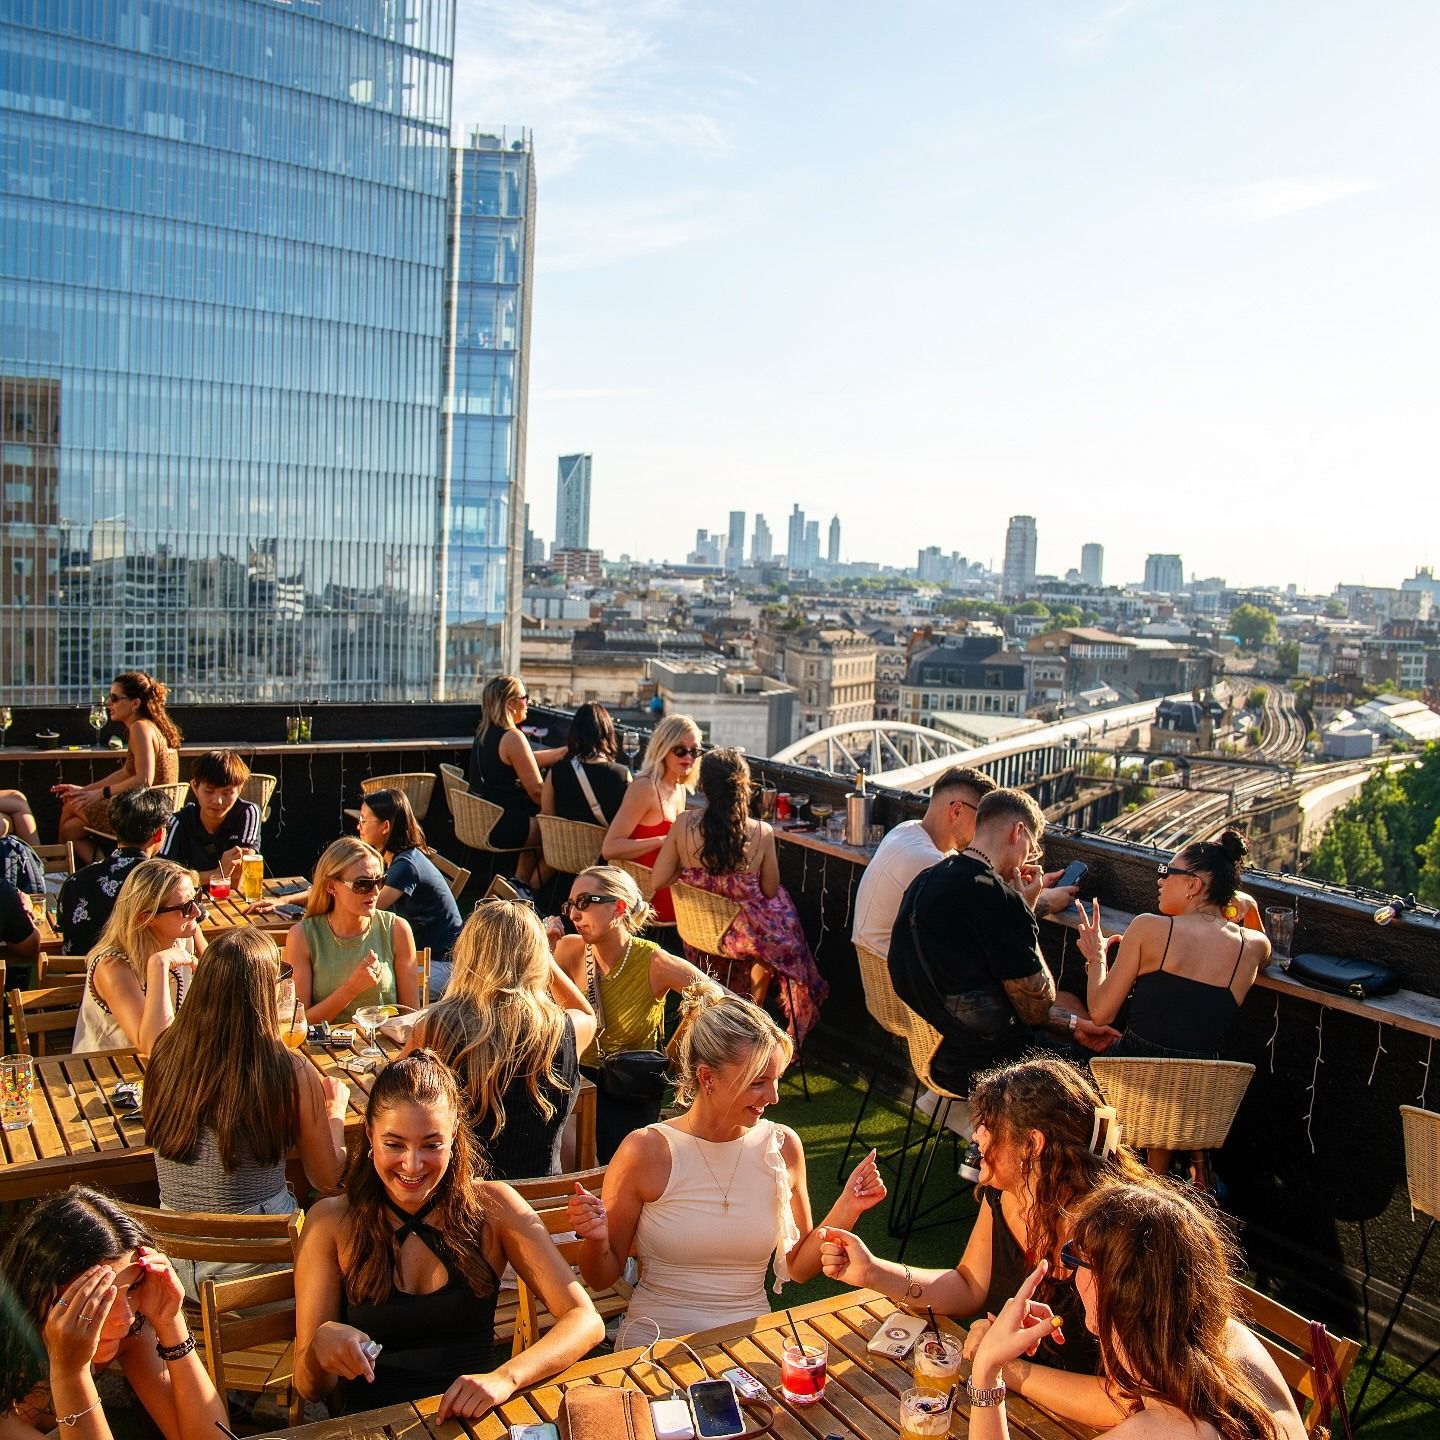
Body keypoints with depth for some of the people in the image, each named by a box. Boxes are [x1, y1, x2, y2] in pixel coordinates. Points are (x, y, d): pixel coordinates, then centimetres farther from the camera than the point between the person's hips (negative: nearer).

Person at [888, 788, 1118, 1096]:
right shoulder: (1000, 899, -24)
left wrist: (1072, 1024, 13)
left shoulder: (925, 882, 4)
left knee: (1070, 1003, 27)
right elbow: (1037, 1008, -13)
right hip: (985, 1068, -9)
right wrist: (1027, 908, -7)